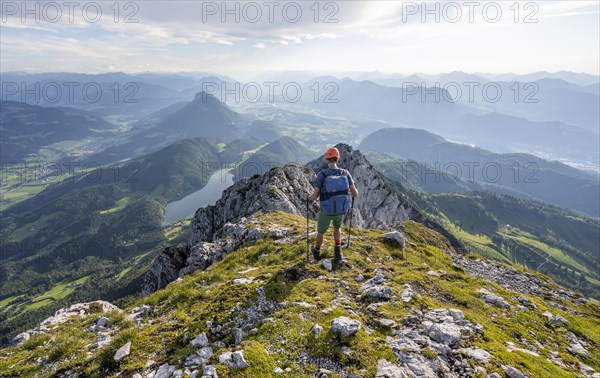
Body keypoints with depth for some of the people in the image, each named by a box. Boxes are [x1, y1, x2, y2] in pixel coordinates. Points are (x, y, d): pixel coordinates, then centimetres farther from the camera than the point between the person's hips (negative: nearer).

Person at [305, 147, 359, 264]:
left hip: (326, 211, -2)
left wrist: (307, 197, 6)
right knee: (337, 227, 35)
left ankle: (317, 252, 50)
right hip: (341, 210, 2)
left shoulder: (322, 175, -19)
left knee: (321, 231, 26)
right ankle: (337, 250, 20)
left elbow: (314, 196, -18)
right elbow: (355, 193, -9)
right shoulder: (345, 173, -12)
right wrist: (355, 192, 16)